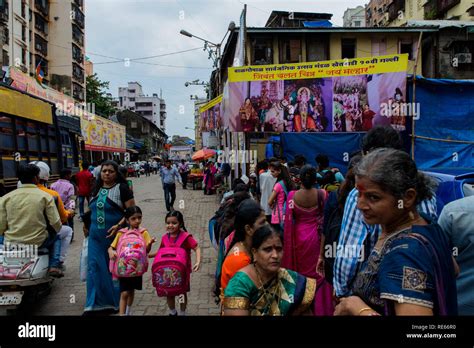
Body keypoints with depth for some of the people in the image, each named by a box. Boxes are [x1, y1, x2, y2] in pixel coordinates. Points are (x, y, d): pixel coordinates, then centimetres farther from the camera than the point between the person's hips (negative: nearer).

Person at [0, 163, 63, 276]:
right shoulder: (46, 196, -6)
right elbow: (56, 224, -8)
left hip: (11, 243, 3)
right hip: (37, 243, -2)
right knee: (56, 238, 29)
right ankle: (54, 266, 11)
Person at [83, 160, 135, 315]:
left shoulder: (122, 188, -7)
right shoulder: (97, 189, 12)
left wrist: (118, 225, -23)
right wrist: (87, 225, 14)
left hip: (115, 235, -5)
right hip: (96, 237, 5)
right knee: (95, 268, 2)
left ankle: (116, 302, 19)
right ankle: (97, 303, 10)